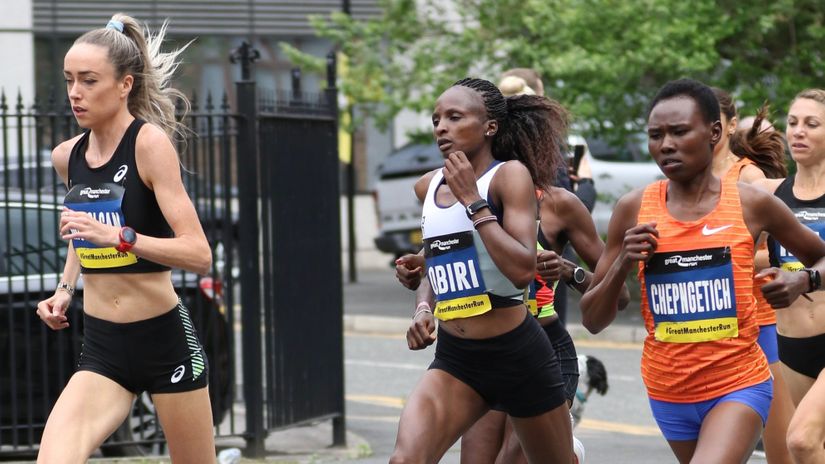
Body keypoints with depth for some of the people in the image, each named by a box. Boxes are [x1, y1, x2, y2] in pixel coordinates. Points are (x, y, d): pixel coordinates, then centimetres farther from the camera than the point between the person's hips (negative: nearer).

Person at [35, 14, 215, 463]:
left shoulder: (149, 143, -13)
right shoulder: (67, 157, 5)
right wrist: (64, 289, 11)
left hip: (166, 341, -4)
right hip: (100, 347, 4)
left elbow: (199, 255, -20)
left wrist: (119, 237, -32)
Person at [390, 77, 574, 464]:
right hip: (454, 359, 5)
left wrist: (473, 200, -19)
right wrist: (423, 308, 7)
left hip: (517, 355, -5)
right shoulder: (428, 186, 8)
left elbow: (523, 269, -23)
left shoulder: (509, 174, -10)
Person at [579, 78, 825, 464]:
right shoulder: (633, 210, -3)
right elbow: (592, 321, 1)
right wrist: (622, 264, -16)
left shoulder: (752, 204, -6)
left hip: (739, 385, -3)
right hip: (667, 391, 3)